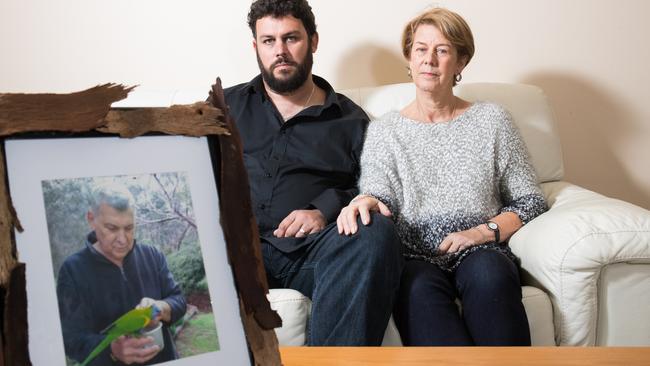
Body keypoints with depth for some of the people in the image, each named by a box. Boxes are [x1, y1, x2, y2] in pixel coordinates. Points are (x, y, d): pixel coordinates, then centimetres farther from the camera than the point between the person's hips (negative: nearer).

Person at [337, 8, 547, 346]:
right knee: (419, 287, -36)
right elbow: (380, 198, 4)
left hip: (481, 253, 1)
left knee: (488, 274, -36)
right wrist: (365, 202, -22)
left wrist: (484, 231, -5)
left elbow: (529, 201, 13)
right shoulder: (383, 131, 15)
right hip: (415, 258, 0)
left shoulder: (491, 121, 15)